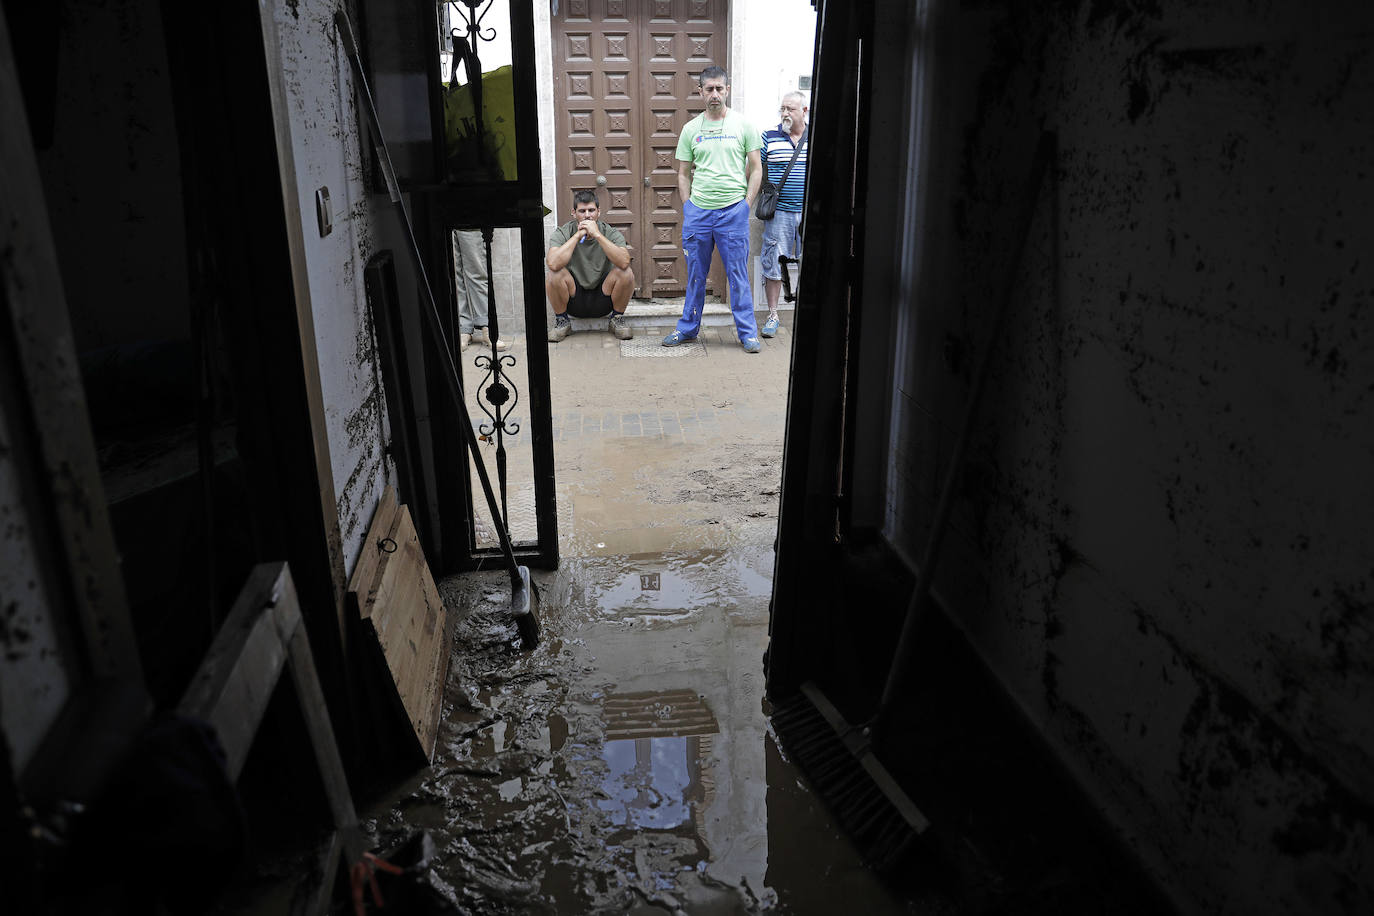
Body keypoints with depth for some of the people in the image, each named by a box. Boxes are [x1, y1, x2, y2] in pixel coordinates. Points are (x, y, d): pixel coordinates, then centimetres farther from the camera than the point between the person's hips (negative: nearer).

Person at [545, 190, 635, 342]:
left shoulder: (611, 233, -6)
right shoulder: (562, 233, -8)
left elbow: (624, 262, -27)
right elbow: (553, 264, -29)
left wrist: (597, 235, -29)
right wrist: (578, 235, -25)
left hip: (602, 300, 1)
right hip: (574, 300, 0)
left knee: (626, 273, -24)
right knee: (555, 274, -28)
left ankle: (617, 319, 1)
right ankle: (562, 321, -2)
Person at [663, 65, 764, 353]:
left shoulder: (743, 125, 3)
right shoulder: (690, 129, 8)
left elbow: (755, 169, 5)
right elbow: (683, 173, 13)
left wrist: (746, 204, -3)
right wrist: (687, 207, 3)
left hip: (733, 210, -2)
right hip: (697, 210, 2)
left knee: (738, 274, 1)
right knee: (696, 274, 10)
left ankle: (747, 332, 11)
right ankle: (688, 327, 23)